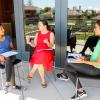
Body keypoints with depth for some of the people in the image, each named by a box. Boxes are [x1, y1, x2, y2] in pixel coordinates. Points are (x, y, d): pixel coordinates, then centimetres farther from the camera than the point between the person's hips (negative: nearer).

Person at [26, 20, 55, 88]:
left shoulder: (51, 34, 2)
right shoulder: (38, 33, 15)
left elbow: (51, 46, -4)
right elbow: (34, 45, 10)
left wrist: (47, 42, -25)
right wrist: (29, 42, -9)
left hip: (47, 51, -3)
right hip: (38, 51, 3)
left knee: (42, 56, -39)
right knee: (40, 62, -31)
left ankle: (32, 73, -22)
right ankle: (43, 80, -15)